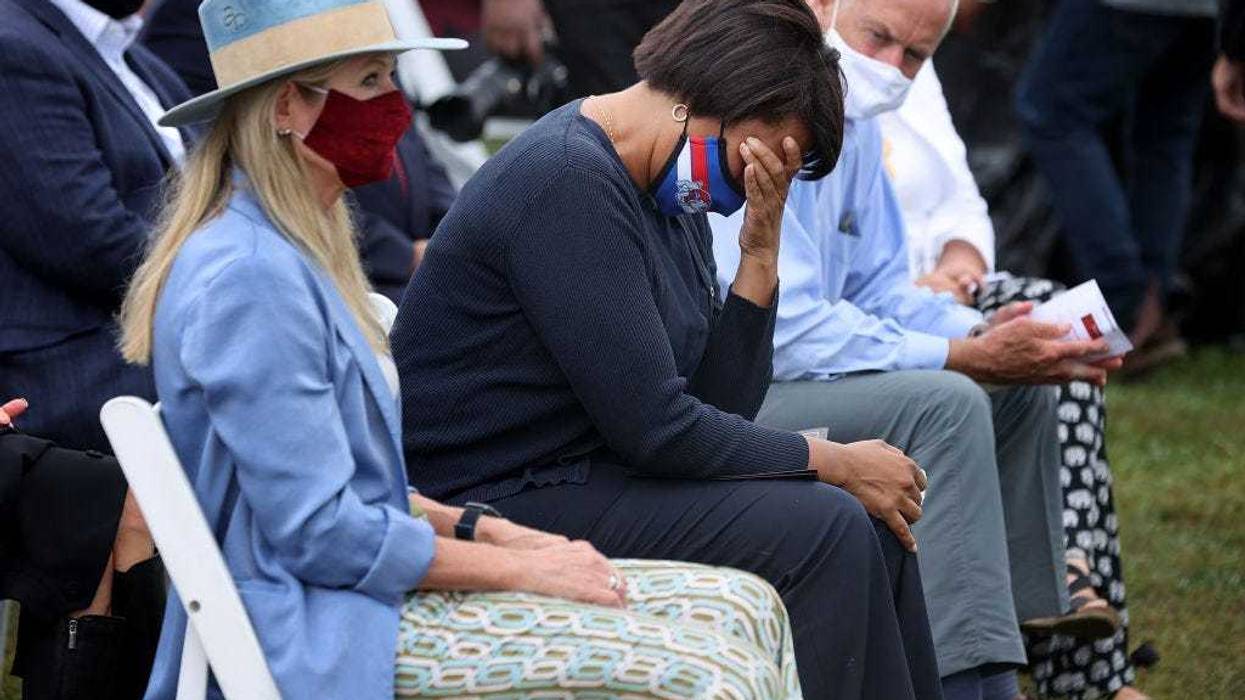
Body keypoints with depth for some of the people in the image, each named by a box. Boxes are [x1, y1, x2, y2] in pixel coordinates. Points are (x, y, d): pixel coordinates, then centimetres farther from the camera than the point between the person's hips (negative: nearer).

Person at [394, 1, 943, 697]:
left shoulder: (671, 193, 10)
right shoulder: (568, 181, -20)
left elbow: (723, 405, 6)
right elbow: (657, 428, -22)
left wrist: (762, 247, -5)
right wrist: (836, 462, -12)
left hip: (593, 472, 10)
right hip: (507, 503, -10)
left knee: (873, 516, 2)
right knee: (821, 528, -19)